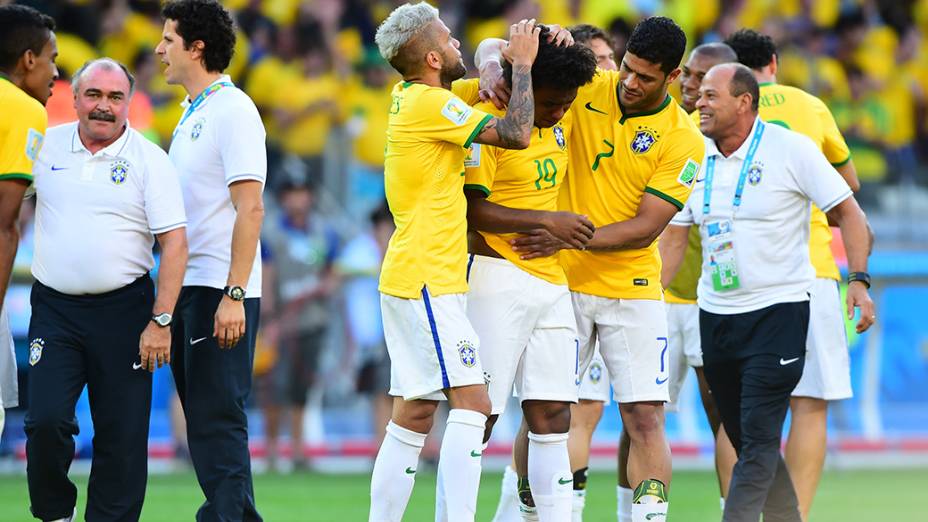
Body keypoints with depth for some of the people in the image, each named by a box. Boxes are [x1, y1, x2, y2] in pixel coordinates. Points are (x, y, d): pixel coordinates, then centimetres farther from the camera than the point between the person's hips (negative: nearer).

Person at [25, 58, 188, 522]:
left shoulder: (148, 159, -1)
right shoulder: (47, 145, 7)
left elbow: (174, 243, -5)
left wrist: (160, 322, -11)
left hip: (122, 310, -1)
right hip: (54, 308, 1)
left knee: (122, 435, -1)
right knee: (46, 420, -11)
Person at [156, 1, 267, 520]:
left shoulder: (233, 111, -10)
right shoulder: (192, 114, 18)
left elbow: (250, 208, -17)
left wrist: (233, 296, -22)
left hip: (222, 291, -9)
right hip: (190, 286, 9)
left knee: (218, 419, -10)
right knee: (204, 419, 10)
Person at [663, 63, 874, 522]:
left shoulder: (791, 149, -9)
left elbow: (848, 213, -5)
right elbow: (672, 238, 9)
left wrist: (858, 281, -16)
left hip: (778, 311, -6)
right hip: (715, 313, 6)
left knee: (758, 437, -13)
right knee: (745, 440, 10)